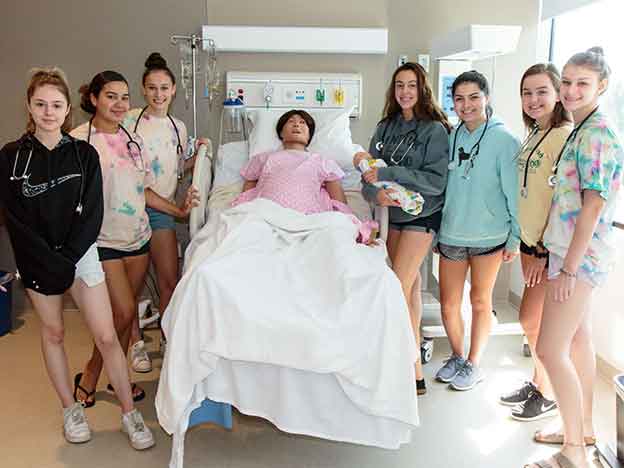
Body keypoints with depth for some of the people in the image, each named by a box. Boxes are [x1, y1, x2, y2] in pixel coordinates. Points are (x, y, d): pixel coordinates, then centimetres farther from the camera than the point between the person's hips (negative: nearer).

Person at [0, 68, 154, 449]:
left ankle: (130, 412, 12)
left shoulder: (84, 154, -2)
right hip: (38, 260, 1)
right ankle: (71, 408, 30)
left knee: (107, 336, -2)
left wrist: (67, 259, -15)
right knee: (53, 333, 13)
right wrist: (52, 264, -14)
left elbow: (93, 214, -6)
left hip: (81, 254, 0)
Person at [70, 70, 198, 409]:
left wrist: (179, 210, 7)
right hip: (103, 240, -6)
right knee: (124, 312, -8)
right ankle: (89, 376, 15)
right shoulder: (78, 141, -9)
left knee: (126, 312, 12)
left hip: (137, 237, 6)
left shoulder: (133, 140, 10)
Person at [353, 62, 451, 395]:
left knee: (400, 289, -12)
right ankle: (415, 345, 28)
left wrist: (387, 173, -22)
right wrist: (375, 192, -21)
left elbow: (436, 181, -18)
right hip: (394, 213, 6)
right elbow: (370, 174, 2)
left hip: (422, 215, -6)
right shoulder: (386, 127, 7)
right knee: (411, 283, 14)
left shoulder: (435, 130, -10)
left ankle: (415, 374, -6)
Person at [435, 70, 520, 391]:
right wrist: (434, 231, 12)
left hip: (489, 236, -4)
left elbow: (514, 192, -8)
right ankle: (457, 356, 32)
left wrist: (514, 237, -9)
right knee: (448, 305, 9)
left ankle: (473, 365, 26)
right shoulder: (451, 138, 6)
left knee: (480, 302, 10)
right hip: (451, 235, 4)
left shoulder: (504, 140, -8)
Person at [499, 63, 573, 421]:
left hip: (550, 245, -8)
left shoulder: (565, 136, -15)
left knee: (532, 318, -2)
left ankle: (548, 396, 16)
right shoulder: (534, 136, 12)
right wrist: (521, 240, 15)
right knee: (537, 320, 15)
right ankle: (539, 382, 30)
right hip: (531, 240, 8)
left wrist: (546, 249, -17)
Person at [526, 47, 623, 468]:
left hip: (580, 256, -10)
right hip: (579, 253, 10)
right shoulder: (583, 130, 13)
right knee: (578, 341, 17)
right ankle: (583, 428, 32)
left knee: (551, 349, -7)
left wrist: (568, 267, -20)